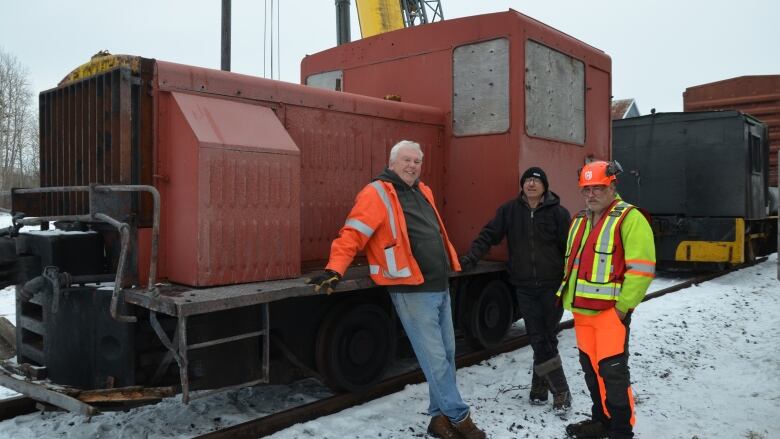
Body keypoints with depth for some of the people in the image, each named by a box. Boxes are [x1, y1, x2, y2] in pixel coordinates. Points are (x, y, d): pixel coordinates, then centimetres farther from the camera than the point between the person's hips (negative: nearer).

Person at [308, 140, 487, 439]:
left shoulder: (422, 192, 16)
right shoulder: (378, 193, -9)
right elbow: (353, 234, -18)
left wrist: (452, 263, 32)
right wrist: (334, 270, -29)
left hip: (440, 287, 8)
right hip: (412, 292, -8)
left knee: (446, 354, 13)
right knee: (435, 359, -2)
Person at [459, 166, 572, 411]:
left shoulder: (558, 212, -1)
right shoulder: (509, 211, 5)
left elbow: (569, 248, -1)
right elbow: (489, 235, 0)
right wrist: (471, 257, -16)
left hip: (552, 286, -1)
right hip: (524, 287, 2)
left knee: (548, 338, 5)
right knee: (538, 340, 2)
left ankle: (540, 387, 20)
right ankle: (560, 391, 13)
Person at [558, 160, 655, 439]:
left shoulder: (629, 218, -8)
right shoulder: (579, 221, 17)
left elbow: (641, 267, -16)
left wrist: (623, 306, -16)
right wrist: (570, 298, 16)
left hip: (610, 310, -8)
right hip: (582, 310, 8)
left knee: (612, 371, -4)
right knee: (591, 367, 16)